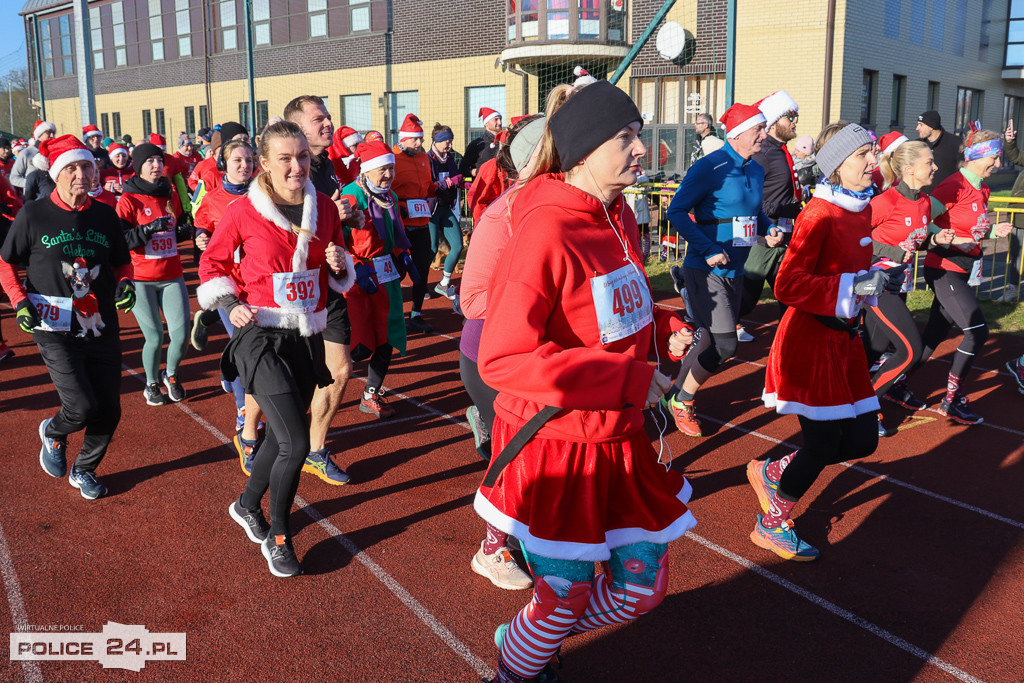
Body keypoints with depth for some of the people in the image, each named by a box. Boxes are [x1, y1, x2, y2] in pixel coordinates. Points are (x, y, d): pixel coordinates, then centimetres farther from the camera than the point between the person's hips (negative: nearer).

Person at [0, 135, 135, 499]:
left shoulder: (106, 215, 5)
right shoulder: (32, 215, -5)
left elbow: (122, 261, 16)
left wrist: (125, 282, -5)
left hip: (102, 328, 4)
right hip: (55, 330, -4)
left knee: (109, 409, 6)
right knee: (82, 407, -14)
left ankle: (84, 470, 33)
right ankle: (53, 432, 24)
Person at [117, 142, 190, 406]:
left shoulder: (170, 196, 10)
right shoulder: (129, 200, -4)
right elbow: (120, 240, -13)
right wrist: (149, 228, -22)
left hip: (173, 277, 4)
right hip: (142, 280, -4)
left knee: (181, 334, -5)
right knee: (155, 338, -3)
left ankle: (171, 376, 24)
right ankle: (151, 384, 24)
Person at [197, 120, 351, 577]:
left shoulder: (325, 208, 2)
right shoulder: (243, 213, -10)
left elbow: (337, 276, 15)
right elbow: (212, 263, 4)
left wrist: (339, 265, -7)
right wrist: (231, 304, -10)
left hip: (307, 338, 5)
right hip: (262, 337, -5)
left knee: (281, 435, 18)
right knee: (296, 443, -11)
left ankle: (247, 505, 44)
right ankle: (277, 536, 11)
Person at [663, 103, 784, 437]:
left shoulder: (756, 170, 10)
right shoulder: (710, 167, -15)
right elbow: (677, 211, -18)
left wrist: (768, 229, 4)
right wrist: (708, 249, -25)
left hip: (734, 270, 8)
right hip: (706, 270, -8)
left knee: (713, 339, 13)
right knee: (725, 344, -12)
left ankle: (677, 394, 32)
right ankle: (681, 401, 9)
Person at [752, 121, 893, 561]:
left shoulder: (861, 209, 10)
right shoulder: (820, 214, -17)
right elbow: (787, 286, -22)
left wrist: (874, 281, 5)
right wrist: (851, 287, -23)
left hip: (844, 337, 9)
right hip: (811, 338, -9)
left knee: (863, 439, 10)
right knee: (824, 442, -1)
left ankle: (773, 473, 29)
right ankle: (771, 525, 20)